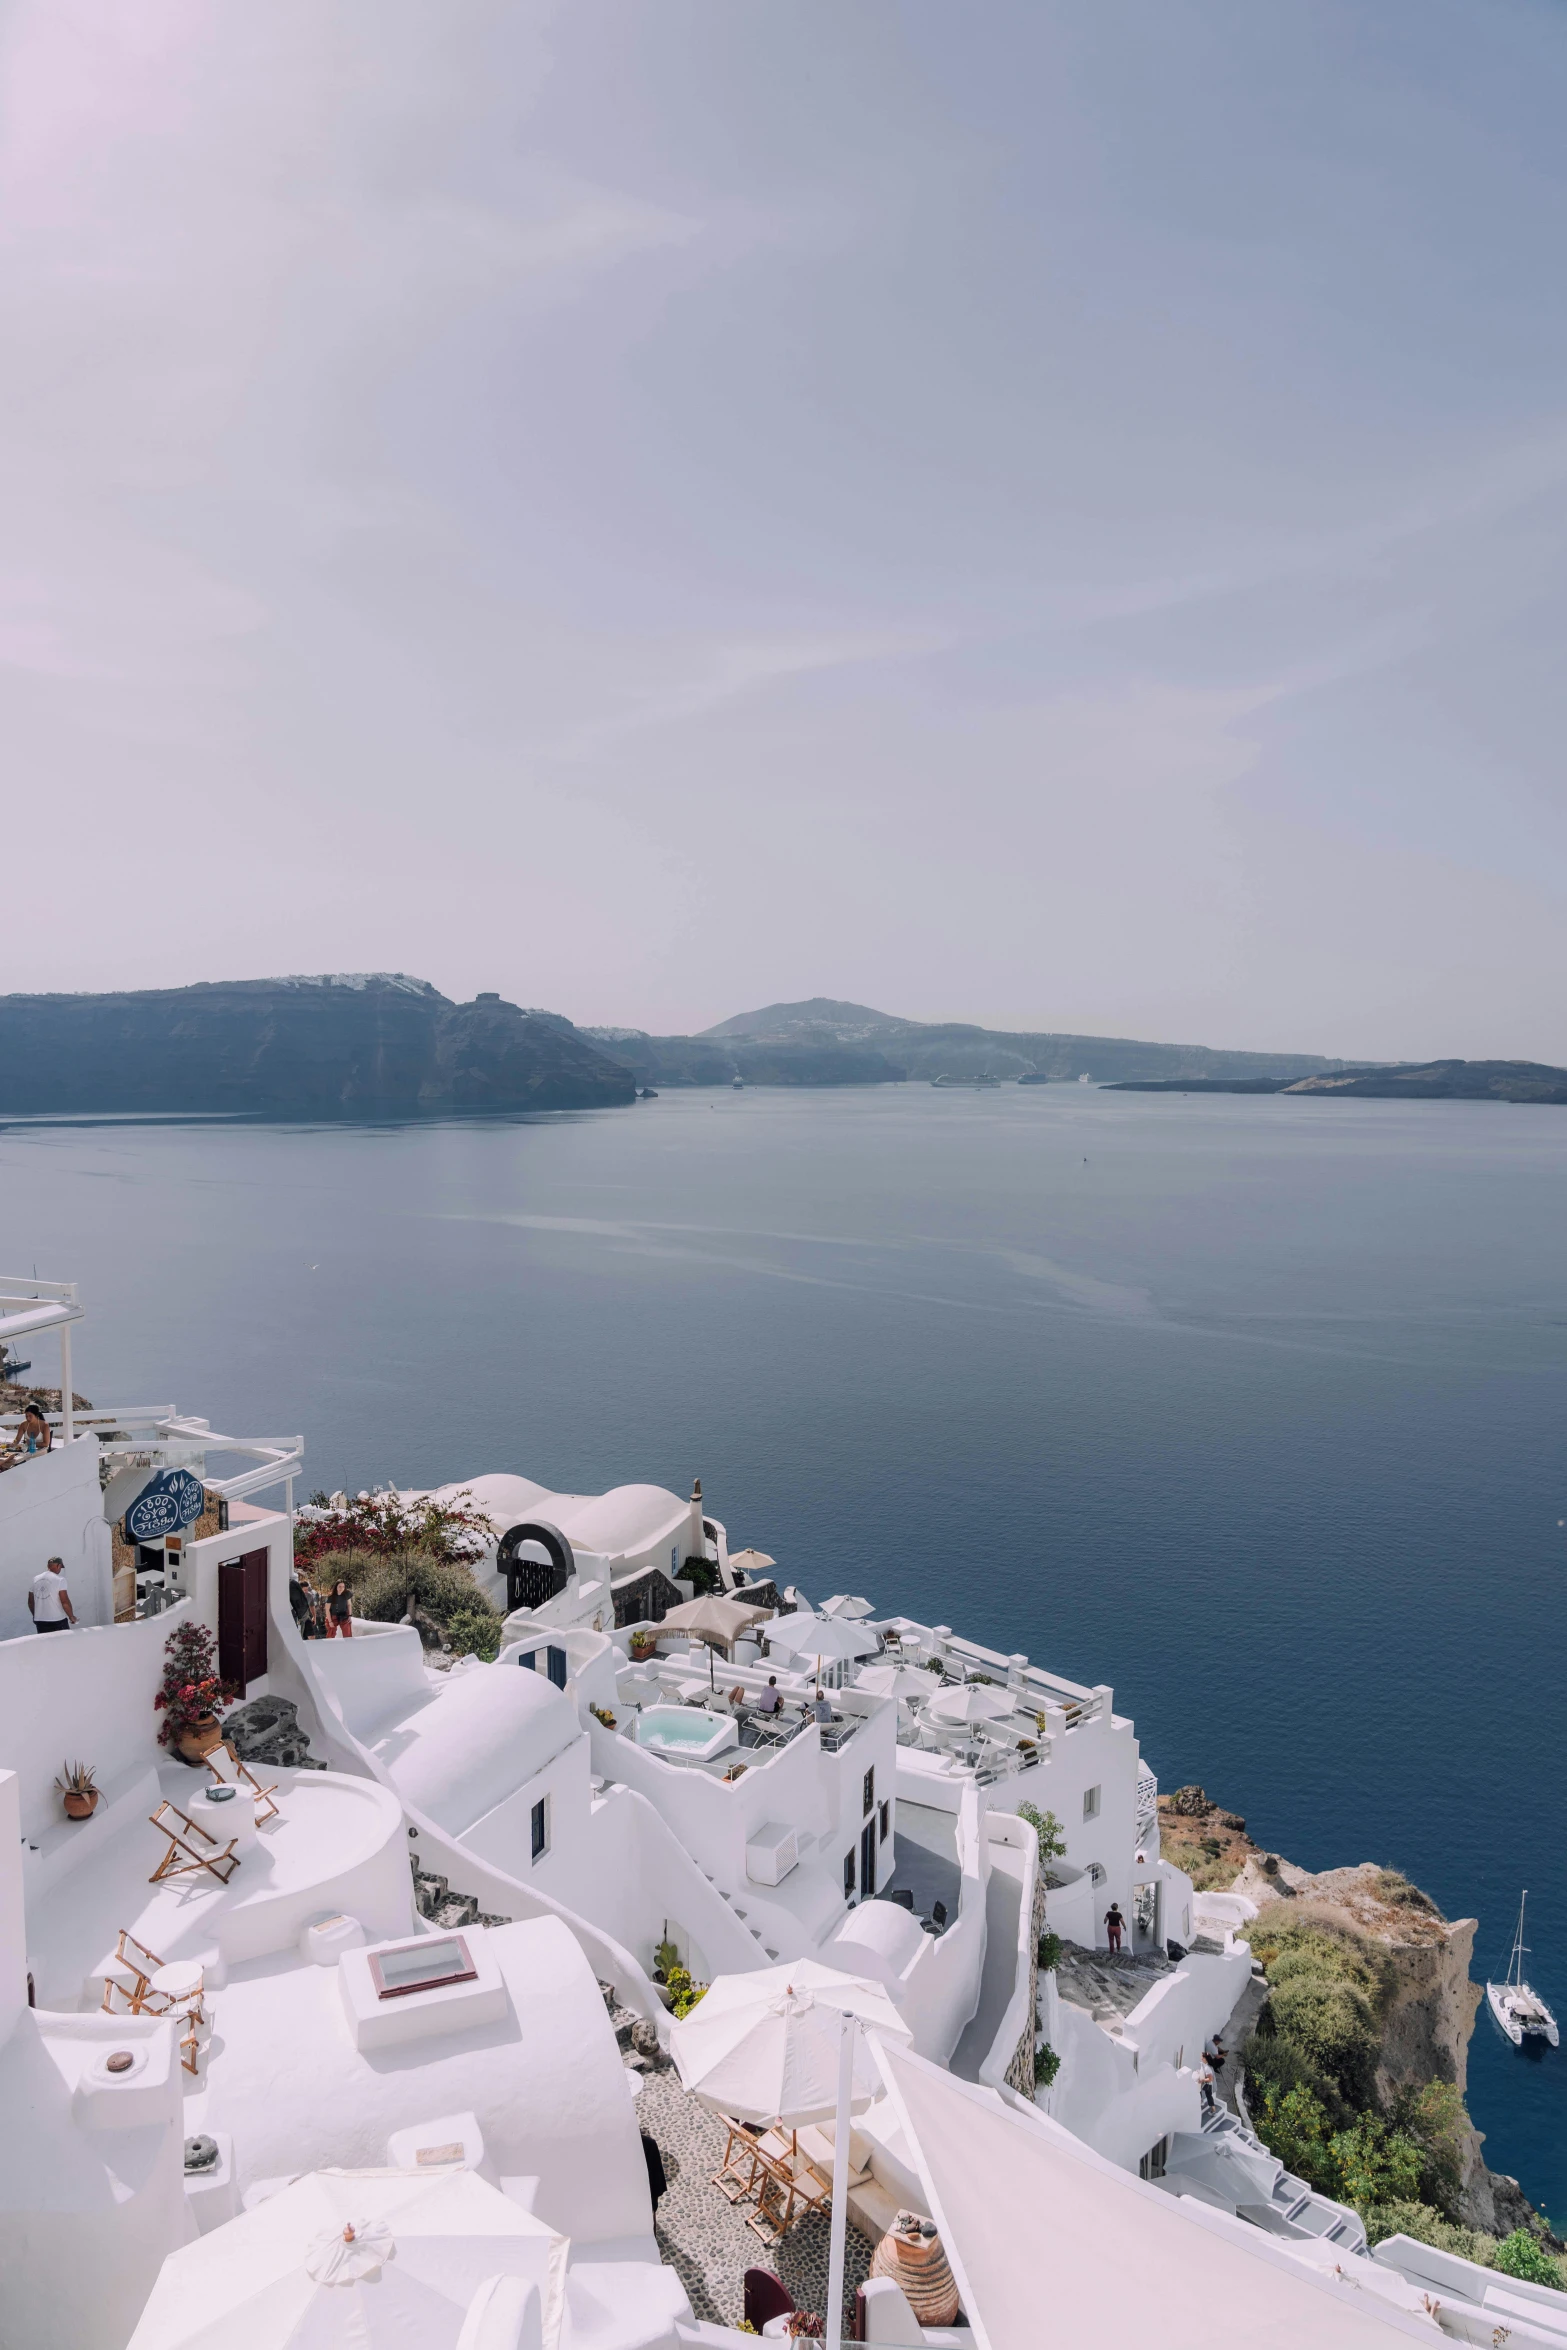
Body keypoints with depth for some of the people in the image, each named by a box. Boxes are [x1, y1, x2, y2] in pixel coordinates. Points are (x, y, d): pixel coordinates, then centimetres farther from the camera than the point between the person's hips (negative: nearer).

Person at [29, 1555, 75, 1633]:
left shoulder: (35, 1579, 8)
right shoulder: (59, 1580, -11)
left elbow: (30, 1602, 15)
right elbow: (65, 1602, -15)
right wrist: (71, 1617, -2)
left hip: (40, 1621, 5)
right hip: (58, 1621, -5)